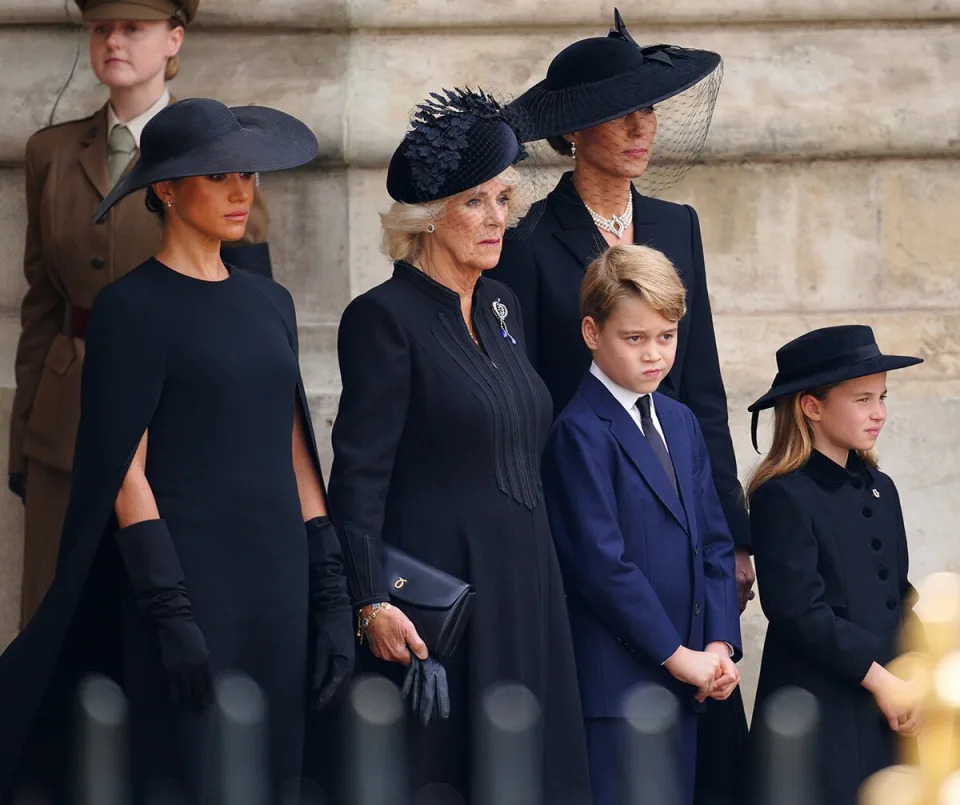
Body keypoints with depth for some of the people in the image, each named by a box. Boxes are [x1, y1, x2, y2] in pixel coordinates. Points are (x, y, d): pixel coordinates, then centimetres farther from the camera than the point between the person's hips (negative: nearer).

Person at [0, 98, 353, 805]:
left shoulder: (269, 302, 13)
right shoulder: (133, 307, -6)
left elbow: (296, 455, 13)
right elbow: (125, 471, -9)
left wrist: (331, 594, 7)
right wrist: (170, 611, -15)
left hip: (278, 579, 6)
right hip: (190, 577, -6)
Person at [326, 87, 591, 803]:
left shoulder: (502, 308, 13)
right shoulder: (386, 317, -9)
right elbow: (359, 475, -13)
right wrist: (371, 604, -19)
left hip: (522, 582, 7)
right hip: (435, 592, -7)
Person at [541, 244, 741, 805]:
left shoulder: (680, 422, 15)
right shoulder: (580, 431, -11)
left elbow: (714, 541, 13)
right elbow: (601, 561, -17)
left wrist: (720, 643, -1)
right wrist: (677, 654, -14)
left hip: (685, 674, 8)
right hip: (616, 679, -8)